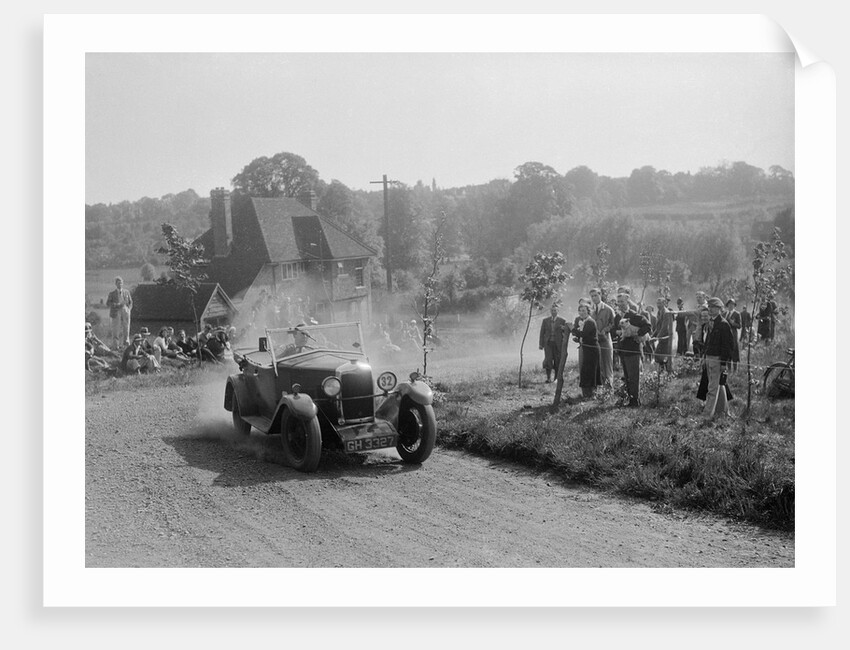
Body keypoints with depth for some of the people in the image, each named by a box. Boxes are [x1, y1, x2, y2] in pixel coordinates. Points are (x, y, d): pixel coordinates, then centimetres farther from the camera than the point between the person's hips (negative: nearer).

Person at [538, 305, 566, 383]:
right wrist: (541, 344, 5)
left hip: (558, 344, 0)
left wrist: (564, 329, -15)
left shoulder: (562, 321, 6)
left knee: (557, 361, 0)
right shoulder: (545, 320, 9)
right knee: (548, 360, -11)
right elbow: (542, 332, 10)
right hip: (548, 343, 0)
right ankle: (548, 378, -7)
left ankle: (557, 378, 11)